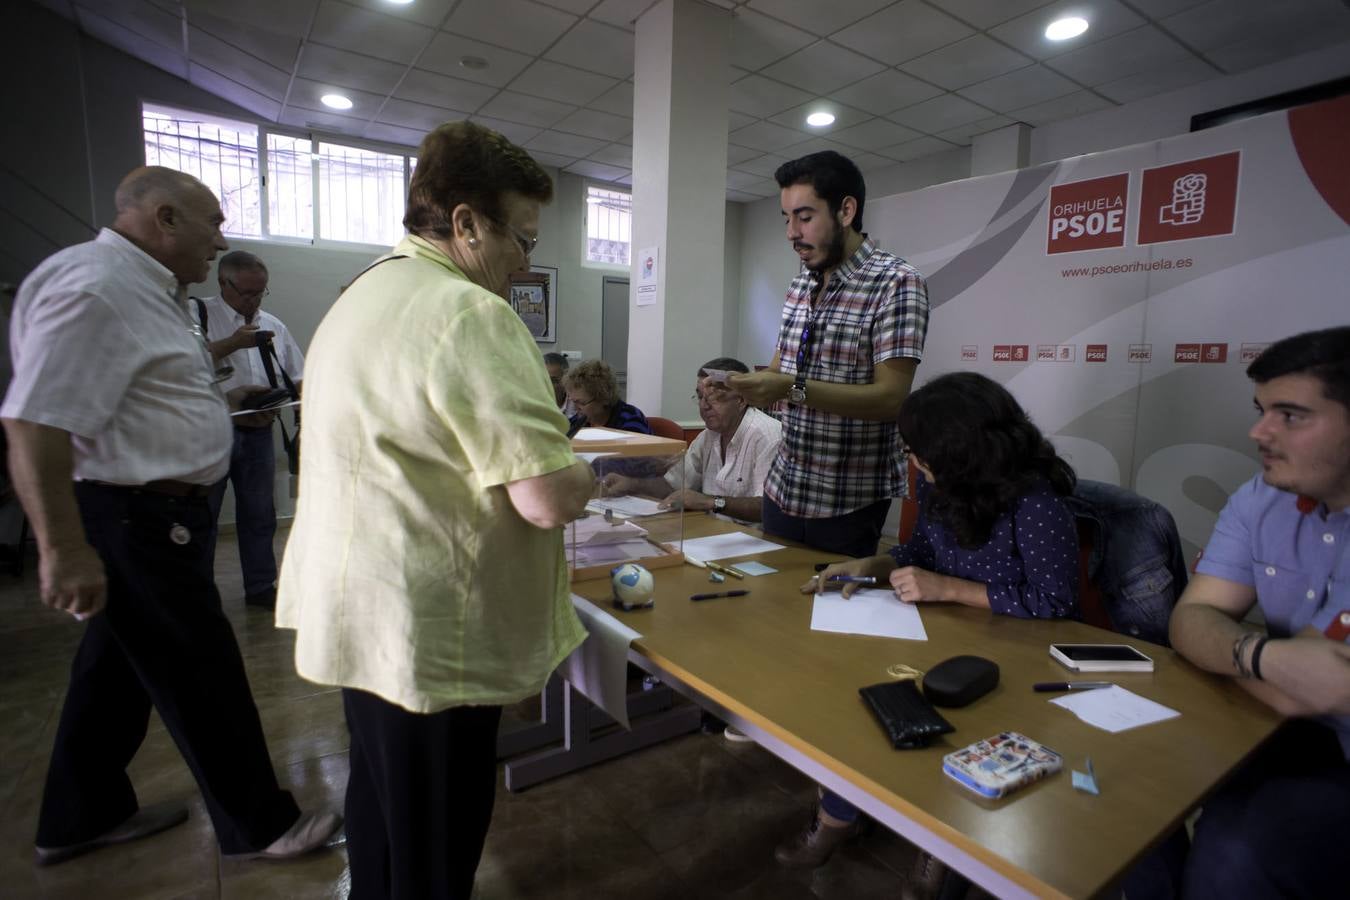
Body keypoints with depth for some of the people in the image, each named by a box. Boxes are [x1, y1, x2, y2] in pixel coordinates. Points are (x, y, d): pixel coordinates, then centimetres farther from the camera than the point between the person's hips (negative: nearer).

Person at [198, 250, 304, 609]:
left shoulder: (274, 326, 14)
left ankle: (261, 587, 22)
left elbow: (299, 379, 15)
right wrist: (233, 343, -19)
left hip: (259, 433, 4)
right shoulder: (199, 314, -1)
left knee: (259, 515, 11)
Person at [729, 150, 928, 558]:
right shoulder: (801, 282, 9)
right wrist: (757, 383, -7)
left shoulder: (896, 283, -13)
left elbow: (891, 397, -21)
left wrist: (794, 389, -29)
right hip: (783, 489, 7)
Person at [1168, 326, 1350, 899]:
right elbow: (1191, 619, -8)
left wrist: (1222, 647, -8)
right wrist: (1262, 654, -29)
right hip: (1301, 737, 6)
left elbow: (1297, 694, -27)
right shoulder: (1260, 502, -2)